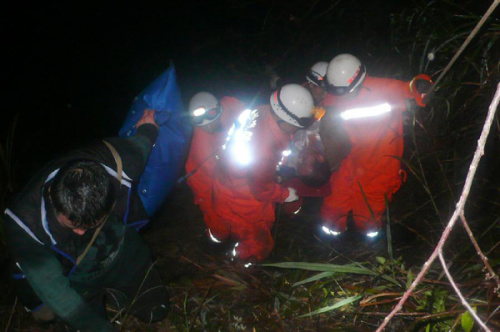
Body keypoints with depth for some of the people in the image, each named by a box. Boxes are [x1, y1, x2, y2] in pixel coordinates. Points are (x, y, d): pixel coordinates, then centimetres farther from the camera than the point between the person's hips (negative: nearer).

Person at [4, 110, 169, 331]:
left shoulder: (119, 164, -35)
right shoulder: (24, 221, -39)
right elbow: (52, 287, -32)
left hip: (120, 256, 3)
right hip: (71, 277, -2)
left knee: (155, 310, 11)